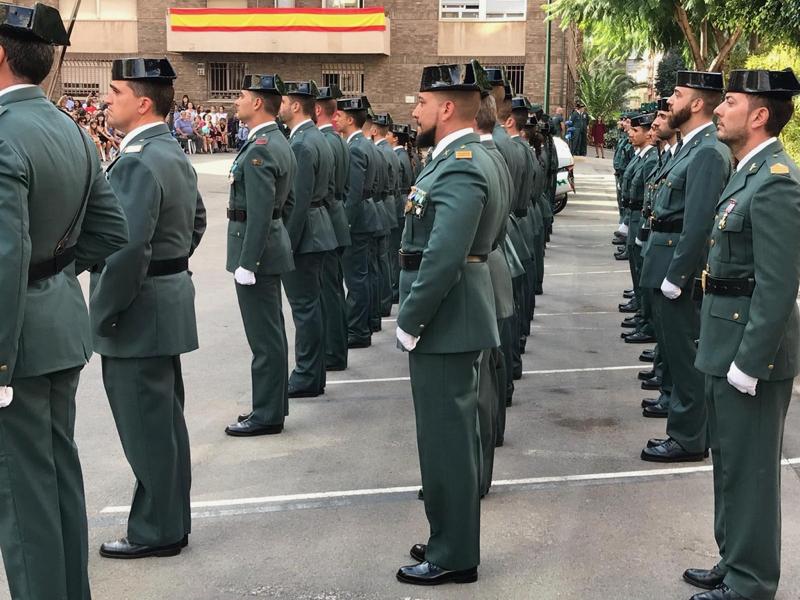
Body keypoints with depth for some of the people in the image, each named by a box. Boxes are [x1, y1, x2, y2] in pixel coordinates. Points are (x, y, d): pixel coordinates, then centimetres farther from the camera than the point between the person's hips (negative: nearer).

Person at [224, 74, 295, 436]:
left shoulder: (259, 151, -19)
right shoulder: (280, 143, 12)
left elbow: (259, 213, -23)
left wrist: (246, 263, -21)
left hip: (257, 250, -11)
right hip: (272, 247, 11)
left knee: (264, 337, -3)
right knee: (271, 333, 16)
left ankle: (267, 416, 5)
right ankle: (273, 405, 26)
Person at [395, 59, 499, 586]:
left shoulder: (460, 168, -20)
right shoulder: (462, 159, 13)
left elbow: (442, 260, -28)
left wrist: (409, 323, -18)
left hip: (444, 323, -11)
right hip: (450, 320, 11)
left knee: (447, 438, 0)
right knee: (451, 435, 18)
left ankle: (453, 556, 12)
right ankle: (452, 541, 31)